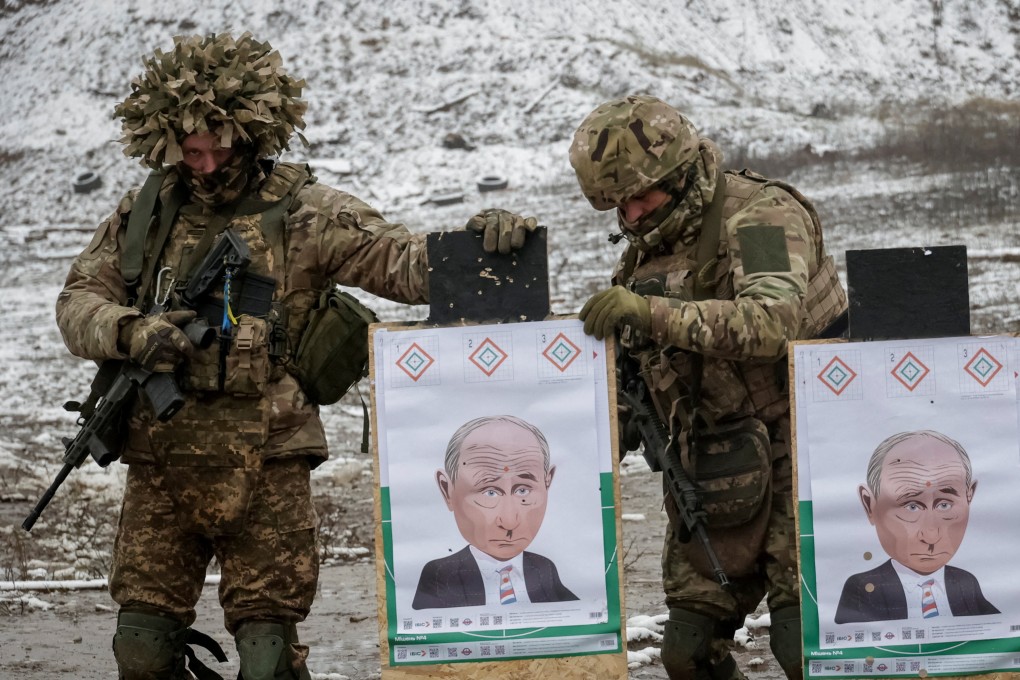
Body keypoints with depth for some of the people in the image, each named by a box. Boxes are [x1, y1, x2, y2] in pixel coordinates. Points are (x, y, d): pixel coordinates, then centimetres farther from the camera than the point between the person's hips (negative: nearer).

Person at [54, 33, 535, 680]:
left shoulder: (302, 213, -3)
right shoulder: (146, 212, 9)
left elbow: (405, 263, -9)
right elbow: (79, 300, 9)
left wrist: (479, 240, -29)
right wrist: (129, 333, -13)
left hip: (266, 471, -3)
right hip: (160, 468, 3)